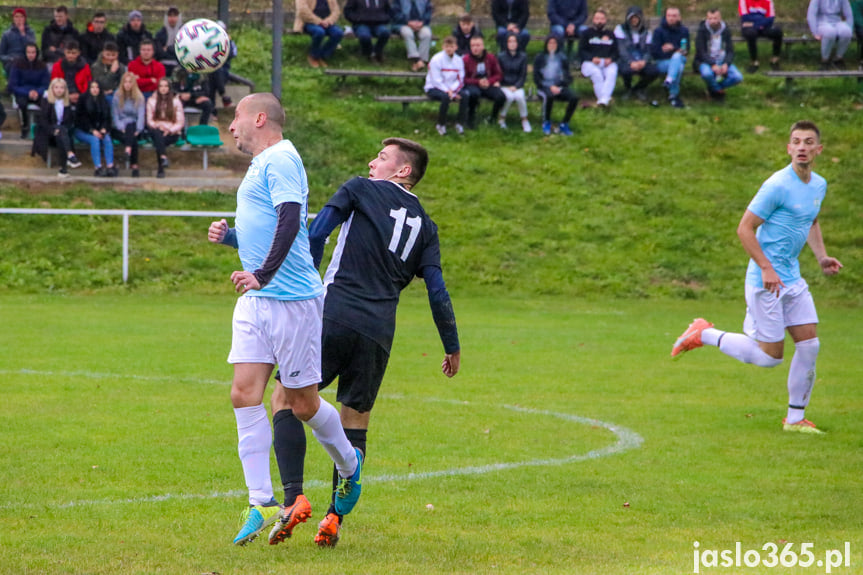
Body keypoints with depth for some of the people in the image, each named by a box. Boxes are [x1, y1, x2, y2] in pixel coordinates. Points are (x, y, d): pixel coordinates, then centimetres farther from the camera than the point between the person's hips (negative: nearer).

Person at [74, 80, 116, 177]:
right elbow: (82, 118, -8)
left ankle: (110, 167, -36)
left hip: (99, 130, 4)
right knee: (95, 140, -33)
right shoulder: (83, 101, -1)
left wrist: (104, 129, -12)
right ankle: (98, 168, -39)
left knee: (107, 139, -27)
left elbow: (107, 118, 8)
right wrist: (92, 131, -18)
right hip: (82, 131, -3)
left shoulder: (103, 102, 12)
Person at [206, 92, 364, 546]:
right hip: (256, 302, 9)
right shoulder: (261, 165, 20)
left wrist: (262, 275, -31)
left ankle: (349, 466, 28)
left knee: (301, 403, 2)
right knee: (244, 393, -4)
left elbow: (290, 221, -24)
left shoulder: (279, 159, -11)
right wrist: (229, 236, 13)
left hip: (292, 299, -9)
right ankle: (262, 503, -2)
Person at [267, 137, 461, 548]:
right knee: (355, 423, 12)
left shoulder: (361, 190, 8)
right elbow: (437, 291, 11)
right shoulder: (424, 225, 17)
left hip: (334, 317, -4)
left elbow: (316, 232, -3)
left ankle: (294, 496, -14)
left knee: (286, 402, 4)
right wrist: (453, 348, 18)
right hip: (378, 333, 4)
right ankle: (333, 519, 3)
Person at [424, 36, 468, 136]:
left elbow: (460, 80, 1)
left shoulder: (459, 60, 4)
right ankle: (441, 125, -18)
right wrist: (448, 92, -24)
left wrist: (452, 90, -18)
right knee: (445, 97, -37)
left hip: (452, 88, 4)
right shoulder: (436, 59, -11)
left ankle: (460, 124, -14)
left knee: (464, 95, -26)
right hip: (434, 88, -4)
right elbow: (436, 81, -15)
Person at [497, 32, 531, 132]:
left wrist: (516, 86, -11)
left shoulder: (523, 57, 4)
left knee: (519, 96, -32)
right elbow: (498, 75, 4)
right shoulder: (501, 56, 1)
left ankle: (524, 120, -15)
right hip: (504, 86, -1)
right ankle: (501, 118, -12)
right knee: (509, 96, -33)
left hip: (517, 86, 1)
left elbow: (523, 75, 4)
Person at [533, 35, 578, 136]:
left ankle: (564, 124, -15)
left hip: (559, 87, 3)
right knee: (549, 96, -39)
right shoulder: (540, 58, 4)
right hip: (544, 87, -3)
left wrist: (559, 87, -11)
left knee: (574, 97, -28)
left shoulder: (562, 58, 10)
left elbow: (568, 78, 9)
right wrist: (550, 87, -13)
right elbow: (536, 78, 0)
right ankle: (546, 123, -17)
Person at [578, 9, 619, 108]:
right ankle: (606, 99, -44)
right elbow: (581, 52, 6)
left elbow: (616, 51, 15)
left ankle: (603, 99, -52)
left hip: (608, 62, 1)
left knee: (612, 73, -34)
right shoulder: (587, 33, 17)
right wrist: (592, 58, -13)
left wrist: (610, 59, -8)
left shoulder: (610, 34, 24)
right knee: (596, 73, -36)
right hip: (590, 63, -1)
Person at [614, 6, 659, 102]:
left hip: (641, 62, 3)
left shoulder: (646, 32, 15)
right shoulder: (621, 29, 3)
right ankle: (628, 89, -2)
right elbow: (622, 49, -9)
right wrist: (631, 62, -26)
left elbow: (648, 50, 6)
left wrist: (644, 61, -18)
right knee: (627, 70, -41)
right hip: (625, 61, -3)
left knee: (654, 71, -29)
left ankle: (638, 89, 5)